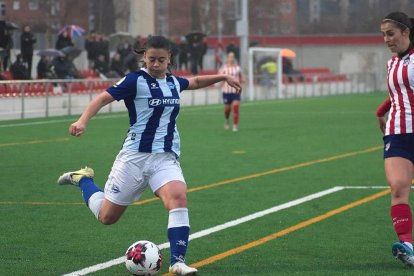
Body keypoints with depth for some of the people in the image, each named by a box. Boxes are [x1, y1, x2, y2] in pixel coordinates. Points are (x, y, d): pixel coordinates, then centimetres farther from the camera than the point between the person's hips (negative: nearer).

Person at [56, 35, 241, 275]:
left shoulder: (173, 82, 10)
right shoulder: (136, 80, -9)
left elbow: (195, 82, 32)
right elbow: (103, 98, -17)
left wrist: (223, 77, 26)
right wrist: (83, 120, -32)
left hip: (166, 158, 4)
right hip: (135, 156, -4)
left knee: (178, 196, -28)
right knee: (107, 216, 7)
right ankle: (83, 179, 37)